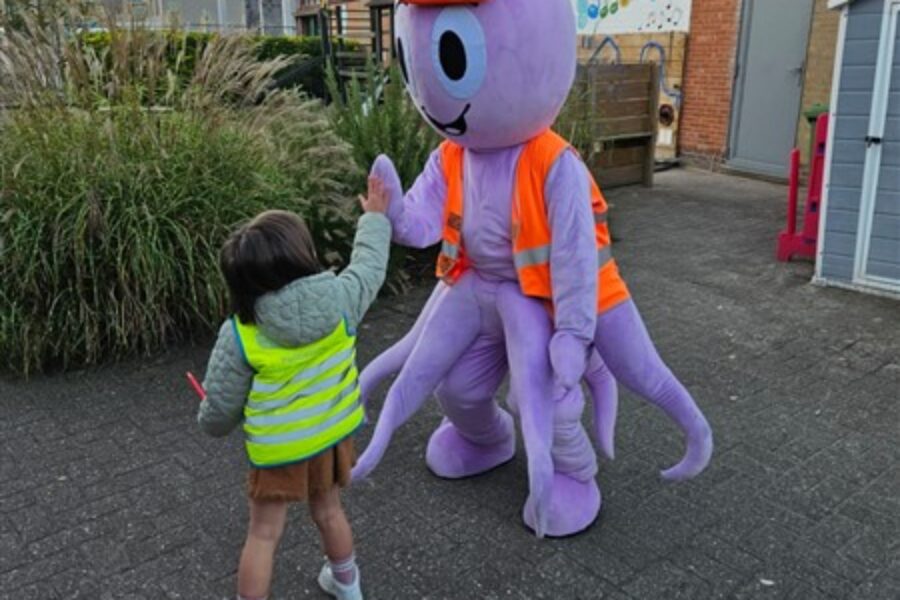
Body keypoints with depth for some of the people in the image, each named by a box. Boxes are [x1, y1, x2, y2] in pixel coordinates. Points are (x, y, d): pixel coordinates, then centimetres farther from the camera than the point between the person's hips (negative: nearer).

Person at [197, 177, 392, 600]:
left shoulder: (239, 334, -22)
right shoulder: (339, 298, -18)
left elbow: (221, 409, -11)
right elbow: (369, 267, 5)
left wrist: (211, 423, 13)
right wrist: (375, 218, 21)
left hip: (279, 449, -4)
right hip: (333, 435, 4)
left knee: (264, 534, 11)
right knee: (328, 512, 27)